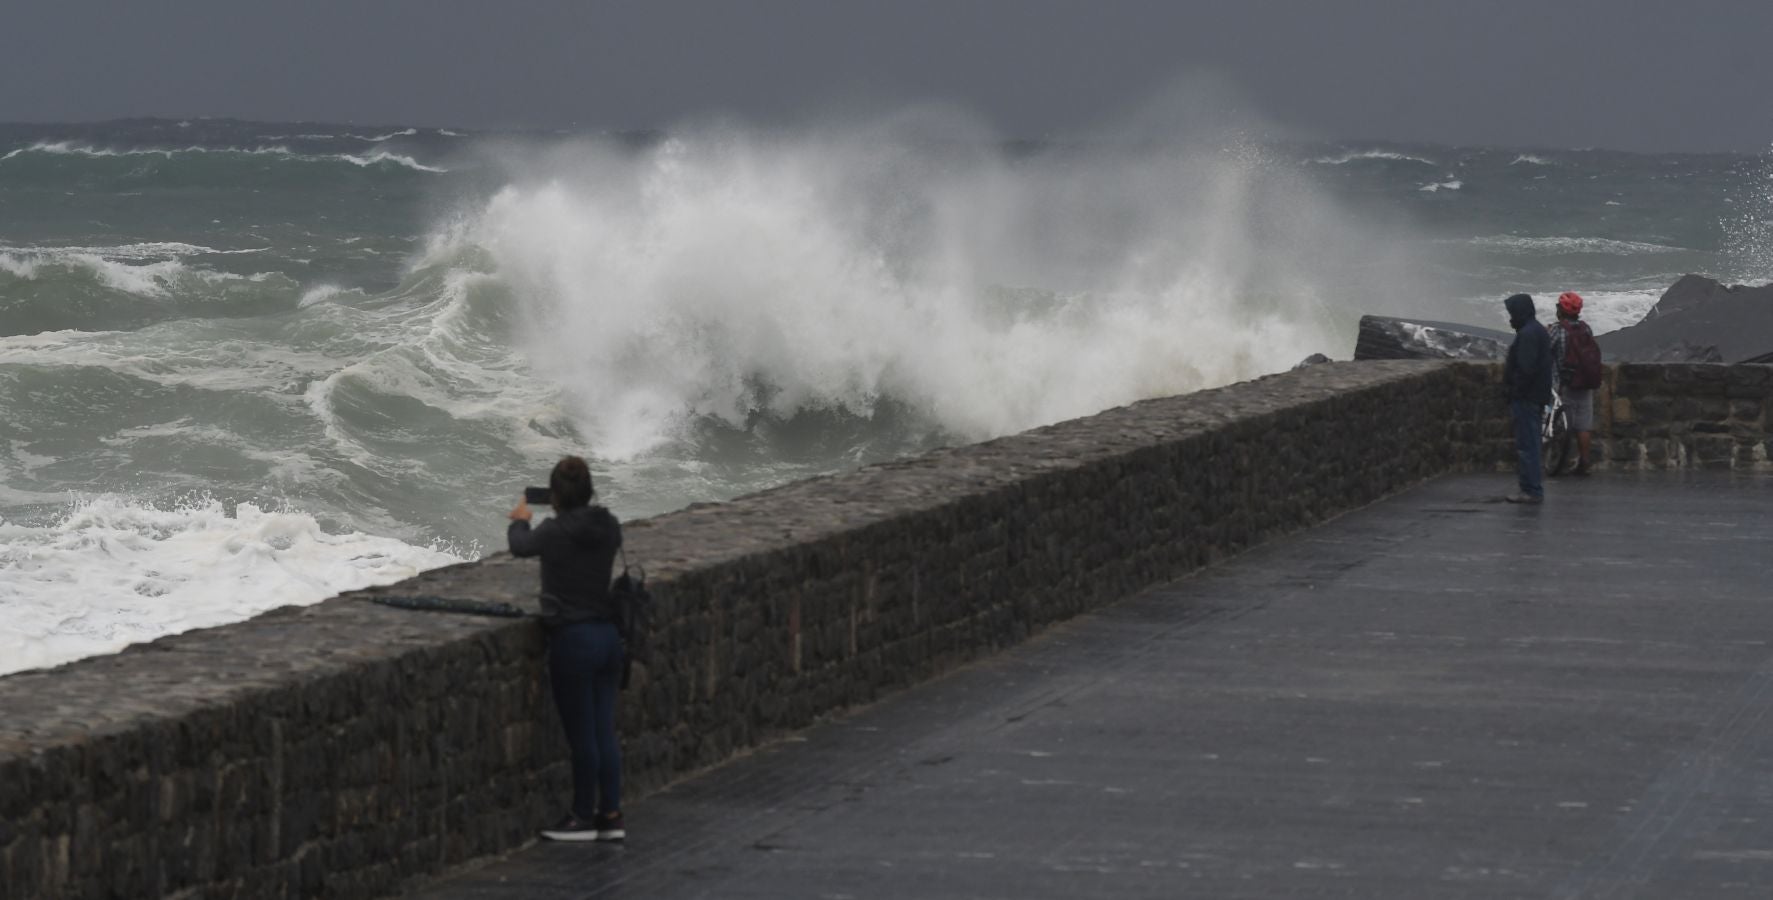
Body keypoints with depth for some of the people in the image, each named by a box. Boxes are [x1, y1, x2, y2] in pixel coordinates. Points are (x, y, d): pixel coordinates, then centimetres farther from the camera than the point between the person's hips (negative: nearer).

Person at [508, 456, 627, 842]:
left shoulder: (555, 532, -13)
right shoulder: (609, 528, 0)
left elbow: (520, 546, 7)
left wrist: (520, 520, 28)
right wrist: (570, 514, 35)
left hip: (573, 640, -6)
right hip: (608, 636, 6)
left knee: (582, 736, 3)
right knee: (605, 733, 12)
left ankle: (583, 818, 13)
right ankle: (611, 816, 17)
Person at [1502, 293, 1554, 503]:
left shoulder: (1527, 334, -17)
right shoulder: (1539, 330, 17)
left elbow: (1526, 369, -24)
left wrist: (1515, 391, -17)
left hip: (1526, 398, -11)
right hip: (1537, 397, 11)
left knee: (1526, 445, -8)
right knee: (1529, 445, 16)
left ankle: (1532, 490, -8)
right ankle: (1533, 488, 20)